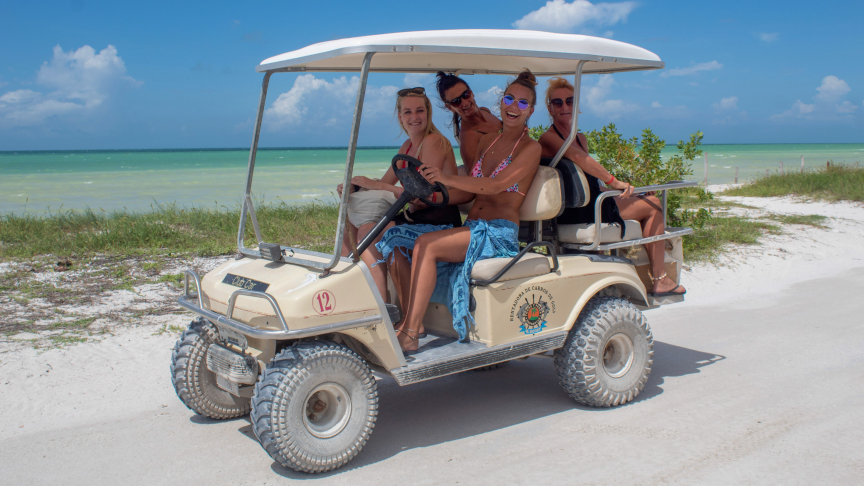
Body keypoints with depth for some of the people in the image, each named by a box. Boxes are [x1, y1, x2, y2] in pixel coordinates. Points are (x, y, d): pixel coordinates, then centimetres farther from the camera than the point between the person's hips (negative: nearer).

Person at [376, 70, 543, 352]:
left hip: (499, 234, -7)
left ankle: (409, 334, -28)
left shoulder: (530, 148, -3)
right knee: (395, 239, -10)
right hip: (472, 228, 7)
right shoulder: (488, 141, 20)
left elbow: (496, 185, -19)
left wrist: (448, 179, -31)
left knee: (427, 244, -30)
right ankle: (410, 320, -15)